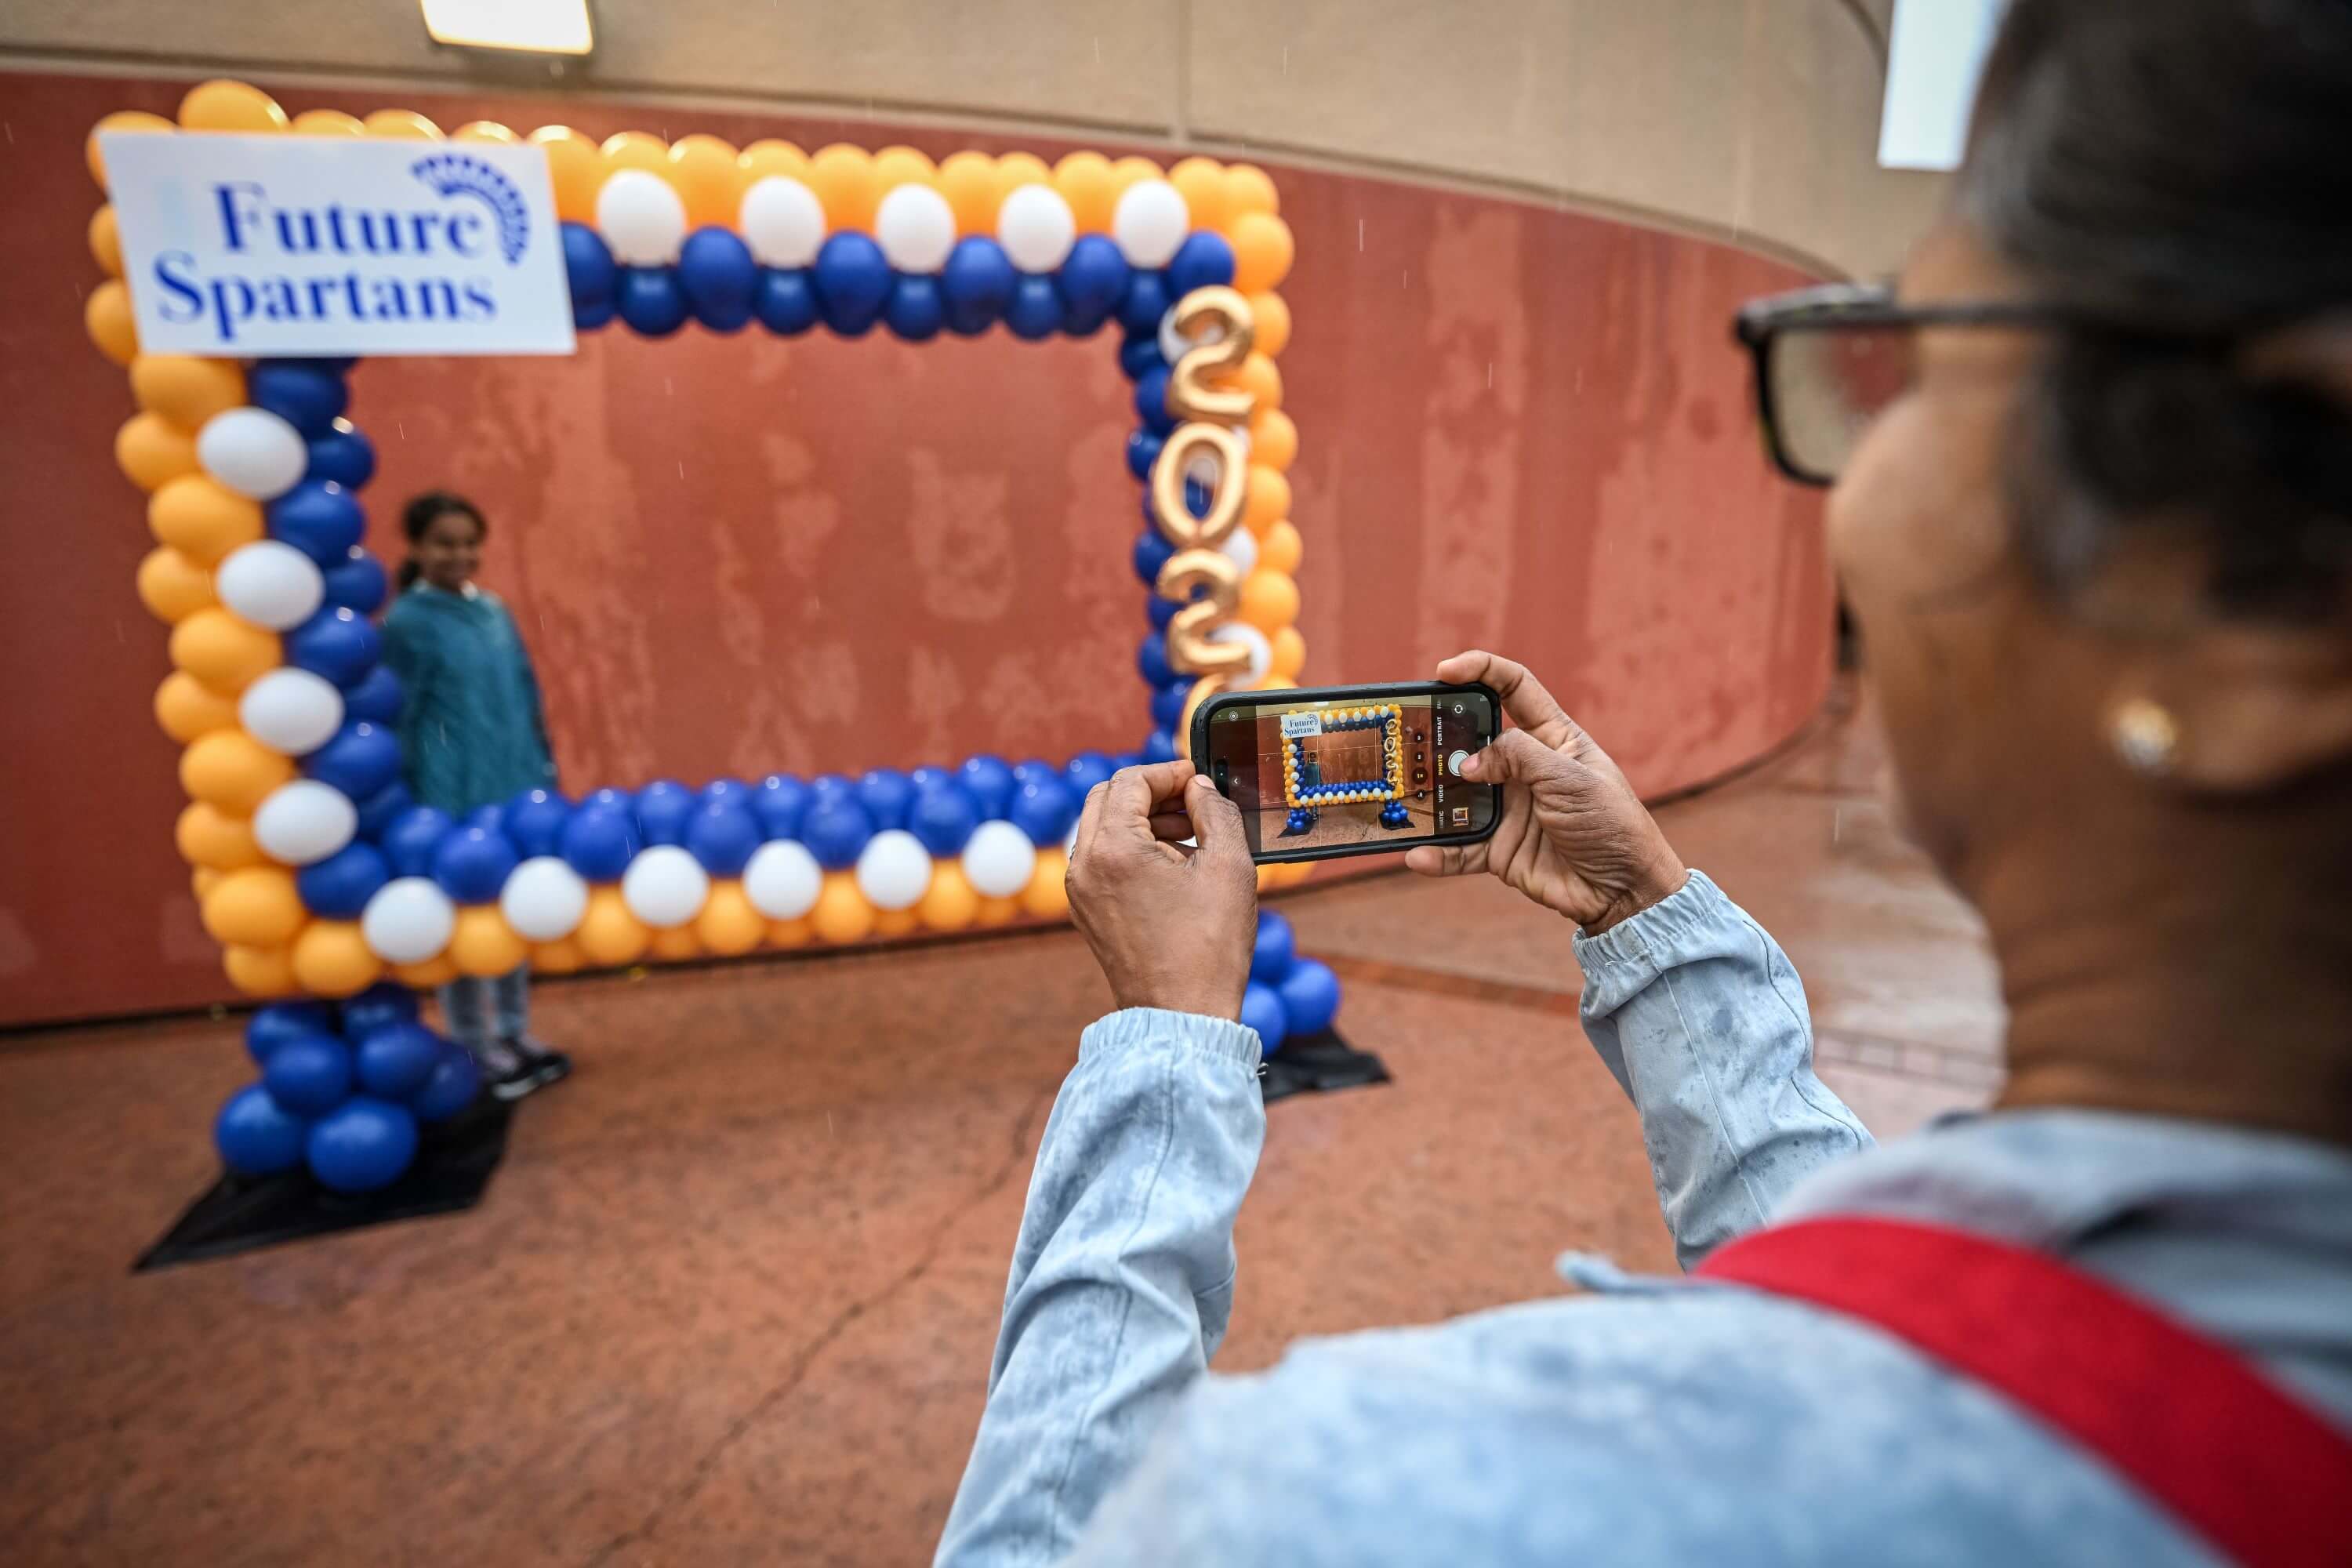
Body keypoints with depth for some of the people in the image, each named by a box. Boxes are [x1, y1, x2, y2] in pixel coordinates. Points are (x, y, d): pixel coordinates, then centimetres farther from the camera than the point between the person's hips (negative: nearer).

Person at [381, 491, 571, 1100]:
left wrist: (545, 775, 13)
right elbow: (399, 719, -8)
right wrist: (413, 804, -10)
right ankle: (477, 1049, 19)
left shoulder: (494, 611, 7)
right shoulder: (407, 623, -9)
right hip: (454, 799, -6)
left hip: (516, 790, 6)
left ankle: (514, 1033, 29)